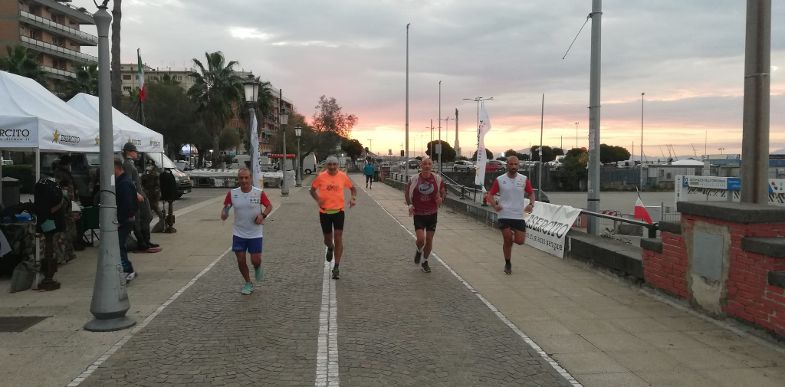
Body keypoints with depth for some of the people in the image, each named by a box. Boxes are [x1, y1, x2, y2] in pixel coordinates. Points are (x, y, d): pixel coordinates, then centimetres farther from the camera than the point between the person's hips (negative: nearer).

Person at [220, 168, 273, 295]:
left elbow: (269, 206, 2)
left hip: (255, 233, -2)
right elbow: (225, 207, 6)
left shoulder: (259, 193, -10)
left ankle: (258, 268, 36)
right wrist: (224, 213, -16)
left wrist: (263, 215, -16)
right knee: (241, 261, 4)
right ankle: (248, 284, 26)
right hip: (238, 233, 2)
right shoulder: (232, 194, -5)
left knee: (255, 260, -2)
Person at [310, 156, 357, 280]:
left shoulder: (343, 176, -2)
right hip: (324, 211, 1)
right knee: (327, 239, 10)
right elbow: (312, 189, 9)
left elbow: (352, 188, 13)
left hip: (338, 211, -1)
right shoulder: (321, 177, -4)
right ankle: (330, 248, 49)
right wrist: (317, 199, -10)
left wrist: (353, 198, -7)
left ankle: (336, 267, -1)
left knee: (338, 238, -8)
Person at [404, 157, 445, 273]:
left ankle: (425, 261, 30)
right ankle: (419, 251, 21)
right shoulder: (414, 179, -8)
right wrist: (410, 205, -6)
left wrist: (441, 198, -11)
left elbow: (443, 192, 10)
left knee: (429, 240, 7)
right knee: (421, 239, -15)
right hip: (418, 214, -2)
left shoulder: (437, 179, -4)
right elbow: (406, 191, 7)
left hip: (432, 214, 2)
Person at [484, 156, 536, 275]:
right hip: (504, 215, -1)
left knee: (519, 241, -4)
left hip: (519, 216, 1)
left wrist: (531, 204, -6)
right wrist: (495, 205, -13)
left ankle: (513, 235, 33)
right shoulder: (499, 180, -1)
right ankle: (507, 264, 17)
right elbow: (490, 195, 5)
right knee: (507, 240, -3)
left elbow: (531, 193, 13)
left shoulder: (524, 179, 2)